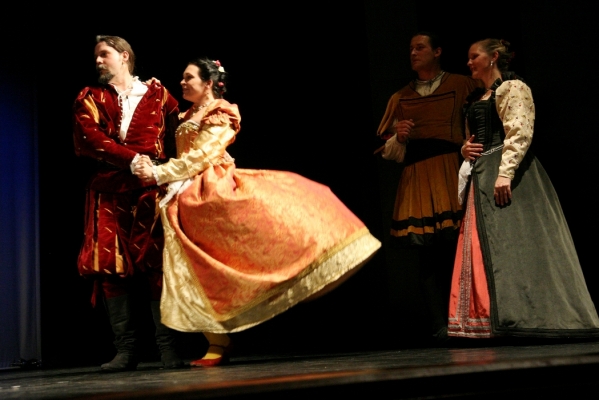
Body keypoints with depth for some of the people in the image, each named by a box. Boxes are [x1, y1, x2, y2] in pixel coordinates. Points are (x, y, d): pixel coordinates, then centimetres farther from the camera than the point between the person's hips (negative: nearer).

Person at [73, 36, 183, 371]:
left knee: (155, 264, -5)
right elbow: (88, 139, -2)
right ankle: (126, 349, 4)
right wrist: (131, 159, -13)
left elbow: (178, 133, 9)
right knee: (112, 266, -2)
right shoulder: (90, 98, 14)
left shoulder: (157, 94, 14)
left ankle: (168, 348, -1)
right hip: (109, 191, 2)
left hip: (151, 188, -2)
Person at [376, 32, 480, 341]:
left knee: (459, 247, -9)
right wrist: (399, 138, -1)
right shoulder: (400, 98, 22)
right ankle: (440, 327, -2)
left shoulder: (462, 86, 12)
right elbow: (388, 151, 20)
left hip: (452, 171, -3)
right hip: (417, 178, 3)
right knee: (426, 253, -4)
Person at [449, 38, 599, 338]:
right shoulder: (478, 98, 23)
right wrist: (466, 149, 7)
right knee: (483, 247, 5)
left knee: (511, 243, -11)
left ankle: (524, 318, -6)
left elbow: (520, 133, -15)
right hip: (481, 176, 9)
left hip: (506, 176, -9)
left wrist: (505, 173, -26)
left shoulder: (512, 88, -3)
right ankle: (490, 319, 8)